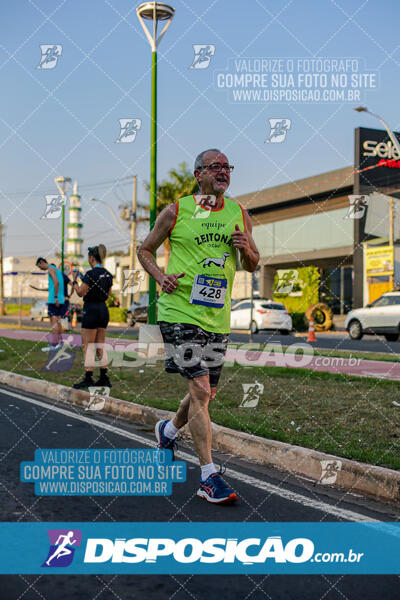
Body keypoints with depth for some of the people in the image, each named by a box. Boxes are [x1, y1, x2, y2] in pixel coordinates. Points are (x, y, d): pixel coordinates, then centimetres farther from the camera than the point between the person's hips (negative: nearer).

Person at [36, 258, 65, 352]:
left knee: (54, 321, -11)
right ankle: (59, 341, 17)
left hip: (54, 300, -10)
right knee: (58, 321, 13)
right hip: (60, 300, 10)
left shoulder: (51, 269, -7)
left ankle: (53, 344, -14)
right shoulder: (57, 269, 22)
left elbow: (56, 282, -20)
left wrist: (56, 297, -21)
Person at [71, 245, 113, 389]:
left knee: (87, 347, -2)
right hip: (104, 310, 8)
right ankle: (104, 378, 14)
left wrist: (74, 280, 0)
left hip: (91, 310, -8)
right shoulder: (108, 274, 8)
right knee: (100, 347, 13)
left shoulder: (91, 274, -15)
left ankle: (88, 379, -1)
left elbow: (80, 293, -14)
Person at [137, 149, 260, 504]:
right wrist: (160, 276, -9)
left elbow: (253, 265, 17)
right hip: (180, 311, -5)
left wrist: (246, 249, -6)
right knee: (200, 389, -11)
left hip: (218, 317, 5)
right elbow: (145, 250, 10)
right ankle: (209, 478, -4)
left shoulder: (239, 214, 10)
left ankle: (169, 429, 45)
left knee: (208, 392, 14)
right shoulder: (176, 212, -1)